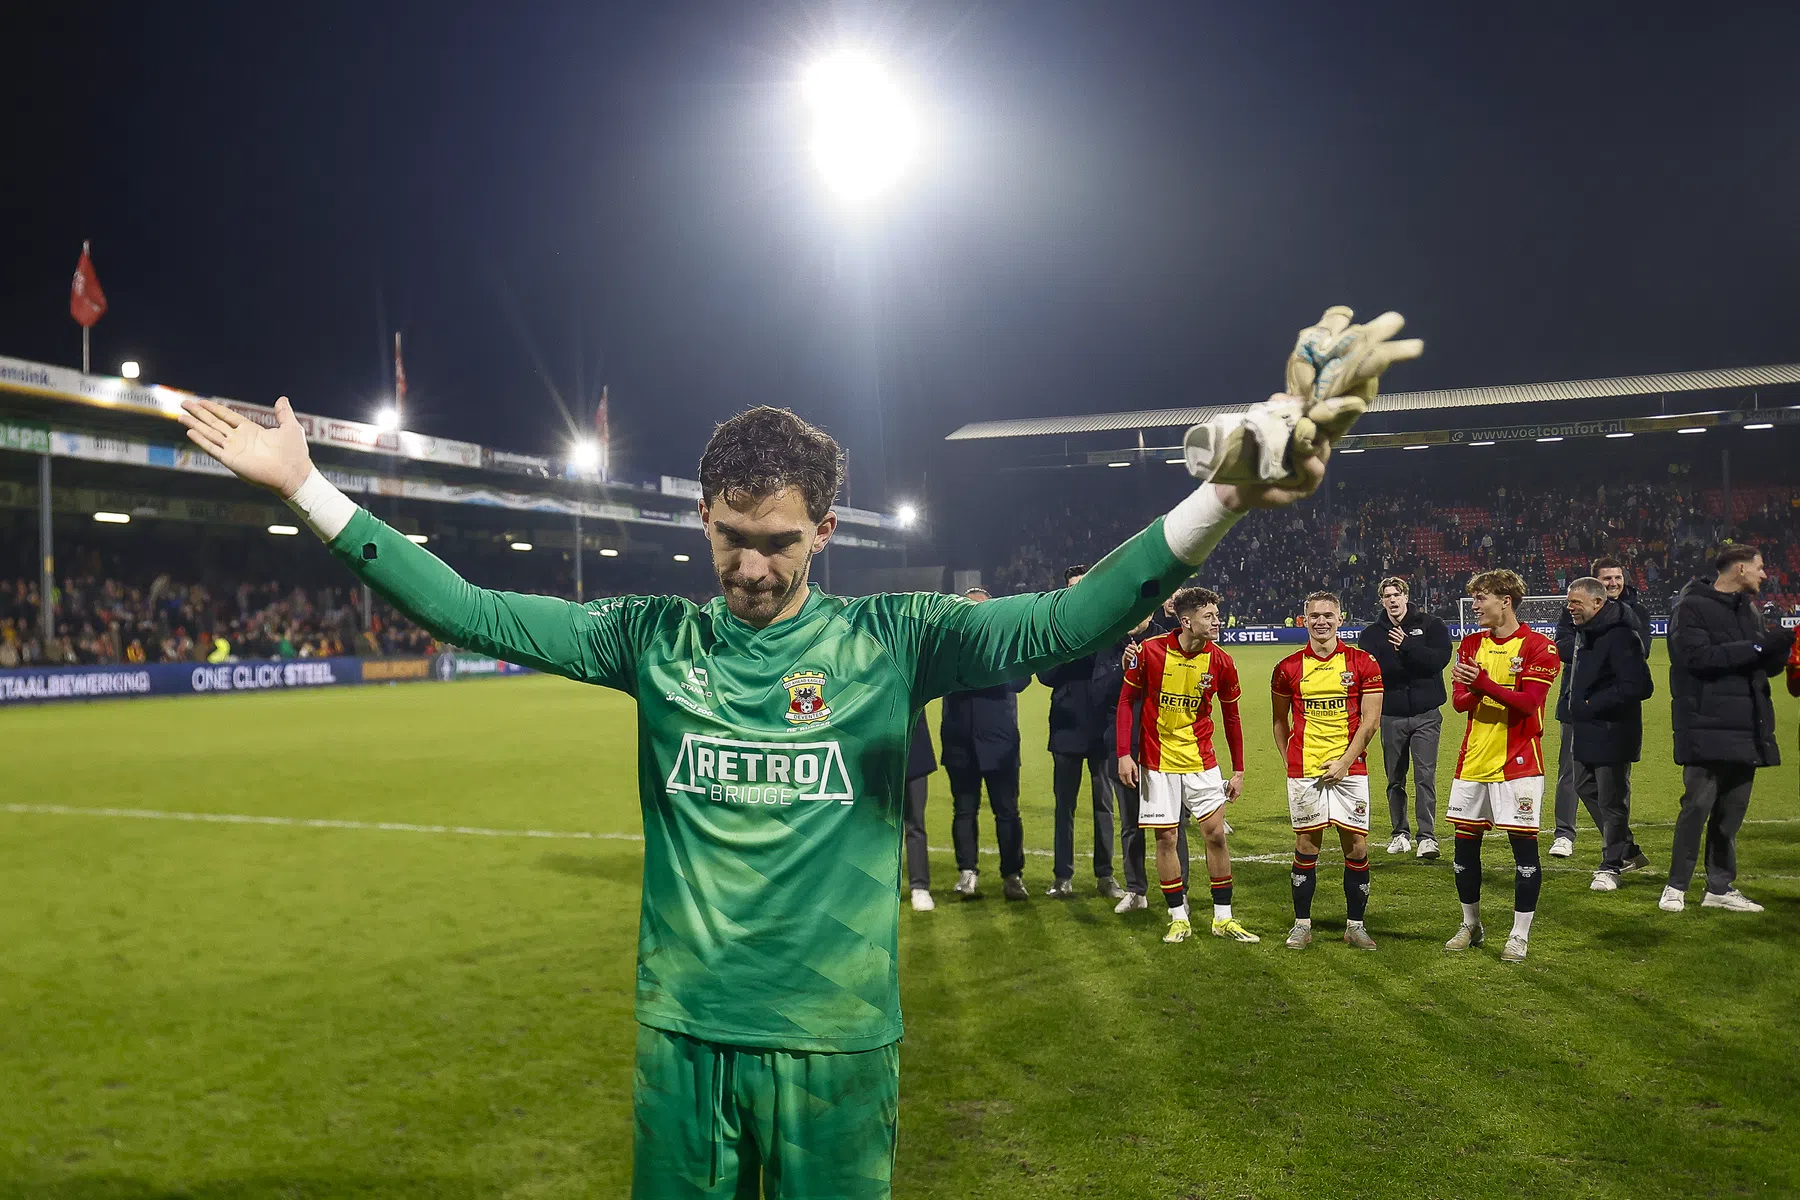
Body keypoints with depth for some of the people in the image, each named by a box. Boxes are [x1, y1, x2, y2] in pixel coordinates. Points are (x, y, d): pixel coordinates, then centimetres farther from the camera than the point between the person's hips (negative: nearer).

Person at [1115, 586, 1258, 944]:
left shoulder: (1221, 662, -5)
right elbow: (1127, 701, -2)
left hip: (1201, 761, 2)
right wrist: (1124, 754, -8)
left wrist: (1238, 770, 7)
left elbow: (1231, 717, 7)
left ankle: (1223, 918, 14)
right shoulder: (1151, 651, -12)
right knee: (1165, 837, 2)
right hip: (1157, 761, -2)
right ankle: (1179, 919, 15)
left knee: (1215, 833, 1)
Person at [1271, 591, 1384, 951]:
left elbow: (1370, 720, -1)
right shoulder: (1288, 668, 5)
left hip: (1350, 769, 0)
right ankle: (1302, 924, 13)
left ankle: (1355, 925, 13)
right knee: (1306, 846, 4)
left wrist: (1345, 762, -8)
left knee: (1356, 846, 1)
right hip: (1303, 770, 1)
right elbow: (1280, 721, 15)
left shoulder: (1362, 664, 1)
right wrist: (1290, 759, 6)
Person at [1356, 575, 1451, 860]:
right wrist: (1404, 659, -21)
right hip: (1391, 715, 2)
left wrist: (1406, 646, -20)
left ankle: (1427, 835, -2)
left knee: (1425, 776, -7)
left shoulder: (1431, 625, 2)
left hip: (1426, 713, -2)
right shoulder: (1371, 633, 5)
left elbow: (1440, 659, -14)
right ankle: (1400, 833, 22)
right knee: (1395, 779, 10)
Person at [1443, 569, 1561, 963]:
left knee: (1523, 844, -1)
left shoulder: (1538, 647, -7)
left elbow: (1529, 701, -17)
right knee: (1465, 842, 10)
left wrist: (1484, 683, -27)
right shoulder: (1471, 644, 10)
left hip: (1518, 763, -6)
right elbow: (1459, 701, 3)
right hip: (1472, 762, 6)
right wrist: (1469, 690, -19)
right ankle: (1471, 926, 26)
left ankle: (1520, 935, 10)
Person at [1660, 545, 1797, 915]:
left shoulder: (1750, 610, 17)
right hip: (1707, 727, -8)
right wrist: (1756, 646, -19)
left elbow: (1769, 666, 19)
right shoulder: (1692, 608, -7)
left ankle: (1721, 887, 19)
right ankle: (1676, 886, 5)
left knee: (1733, 809, 10)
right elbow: (1697, 656, -21)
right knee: (1698, 805, -6)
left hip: (1745, 727, 8)